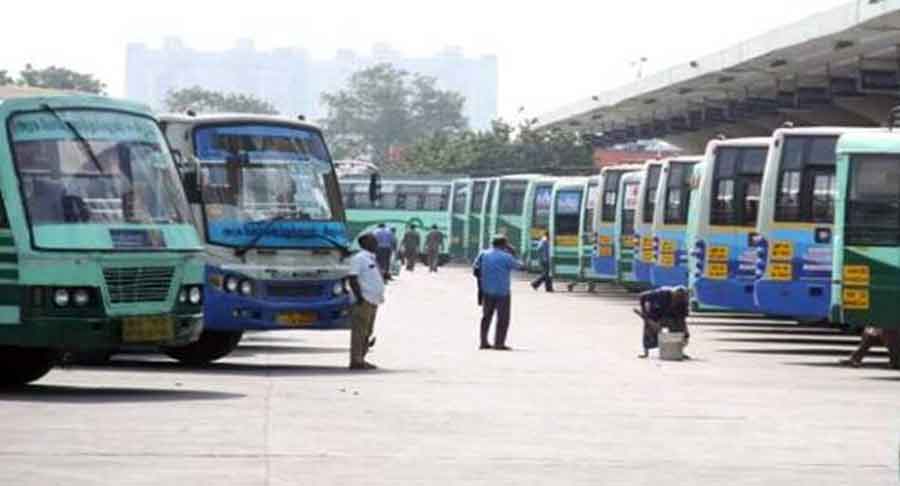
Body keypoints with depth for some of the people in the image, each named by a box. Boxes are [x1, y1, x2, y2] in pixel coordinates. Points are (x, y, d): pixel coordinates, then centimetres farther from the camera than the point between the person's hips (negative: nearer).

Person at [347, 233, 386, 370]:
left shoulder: (371, 259, 20)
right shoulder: (359, 258, -9)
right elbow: (352, 279, -17)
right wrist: (360, 297, -22)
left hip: (373, 301, 10)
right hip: (363, 302, -10)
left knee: (367, 332, 11)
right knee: (359, 331, -9)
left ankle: (361, 359, 15)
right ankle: (356, 360, -10)